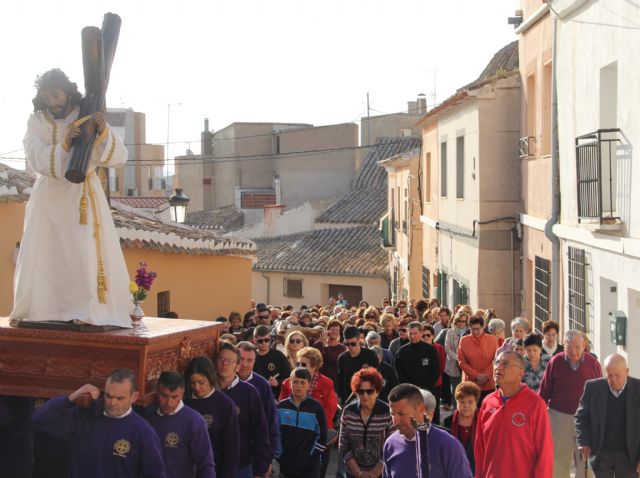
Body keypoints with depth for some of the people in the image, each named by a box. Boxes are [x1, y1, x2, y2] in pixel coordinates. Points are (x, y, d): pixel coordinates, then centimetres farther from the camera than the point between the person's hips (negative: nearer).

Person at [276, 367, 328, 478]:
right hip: (287, 464, 3)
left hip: (310, 466, -3)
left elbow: (322, 436, -2)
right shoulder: (281, 407, 4)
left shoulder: (316, 407, -3)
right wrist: (279, 456, 1)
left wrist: (312, 456, -7)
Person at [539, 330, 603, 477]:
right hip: (559, 417, 0)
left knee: (586, 463, 5)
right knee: (558, 460, 8)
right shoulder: (555, 362, -3)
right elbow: (544, 391, 3)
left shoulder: (592, 362, -2)